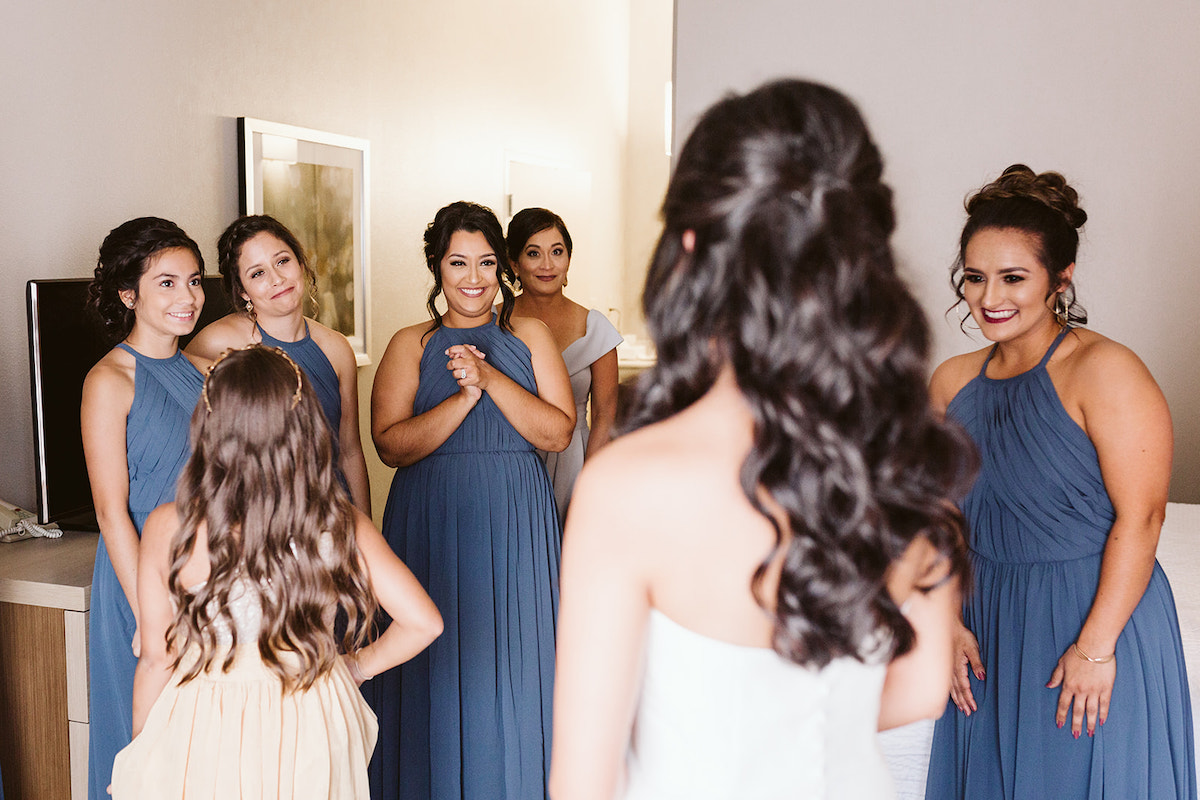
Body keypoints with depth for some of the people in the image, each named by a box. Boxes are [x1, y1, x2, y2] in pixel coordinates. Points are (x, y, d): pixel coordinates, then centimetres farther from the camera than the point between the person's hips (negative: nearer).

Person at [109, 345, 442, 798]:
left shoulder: (168, 529, -16)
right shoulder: (341, 527, -14)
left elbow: (157, 658, -7)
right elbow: (423, 622, -14)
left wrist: (140, 751, 9)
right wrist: (361, 664, 5)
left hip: (204, 737, -1)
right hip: (310, 742, 1)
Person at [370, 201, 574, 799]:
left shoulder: (530, 336, 6)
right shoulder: (411, 345, 4)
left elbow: (559, 433, -5)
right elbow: (391, 445, -8)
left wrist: (491, 378, -15)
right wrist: (465, 396, -18)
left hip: (514, 528, 1)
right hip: (432, 525, 0)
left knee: (509, 667, 7)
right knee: (437, 668, 6)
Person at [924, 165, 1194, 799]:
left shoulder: (1103, 371, -15)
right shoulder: (951, 383, 2)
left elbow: (1140, 515, -18)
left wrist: (1095, 646, -18)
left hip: (1097, 618, -5)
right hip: (990, 629, 5)